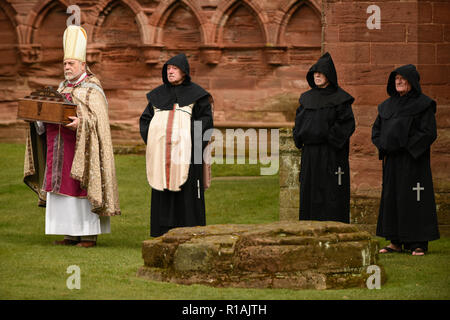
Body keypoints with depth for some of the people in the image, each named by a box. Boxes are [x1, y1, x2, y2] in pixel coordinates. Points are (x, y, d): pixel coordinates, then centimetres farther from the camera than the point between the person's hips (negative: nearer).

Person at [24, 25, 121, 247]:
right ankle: (71, 234, 10)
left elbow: (98, 120, -17)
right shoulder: (64, 87, 16)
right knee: (63, 189, 6)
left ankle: (90, 235, -3)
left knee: (82, 188, -7)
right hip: (60, 151, 8)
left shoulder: (92, 91, -8)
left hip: (81, 150, -8)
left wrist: (80, 123, -33)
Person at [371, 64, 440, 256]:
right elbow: (376, 129, 18)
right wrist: (383, 148, 2)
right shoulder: (388, 105, 13)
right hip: (392, 160, 6)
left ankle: (419, 243, -3)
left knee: (413, 199, -7)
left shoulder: (423, 105, -5)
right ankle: (396, 242, 10)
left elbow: (429, 132, -11)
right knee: (391, 197, 5)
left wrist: (406, 146, -16)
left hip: (413, 160, -6)